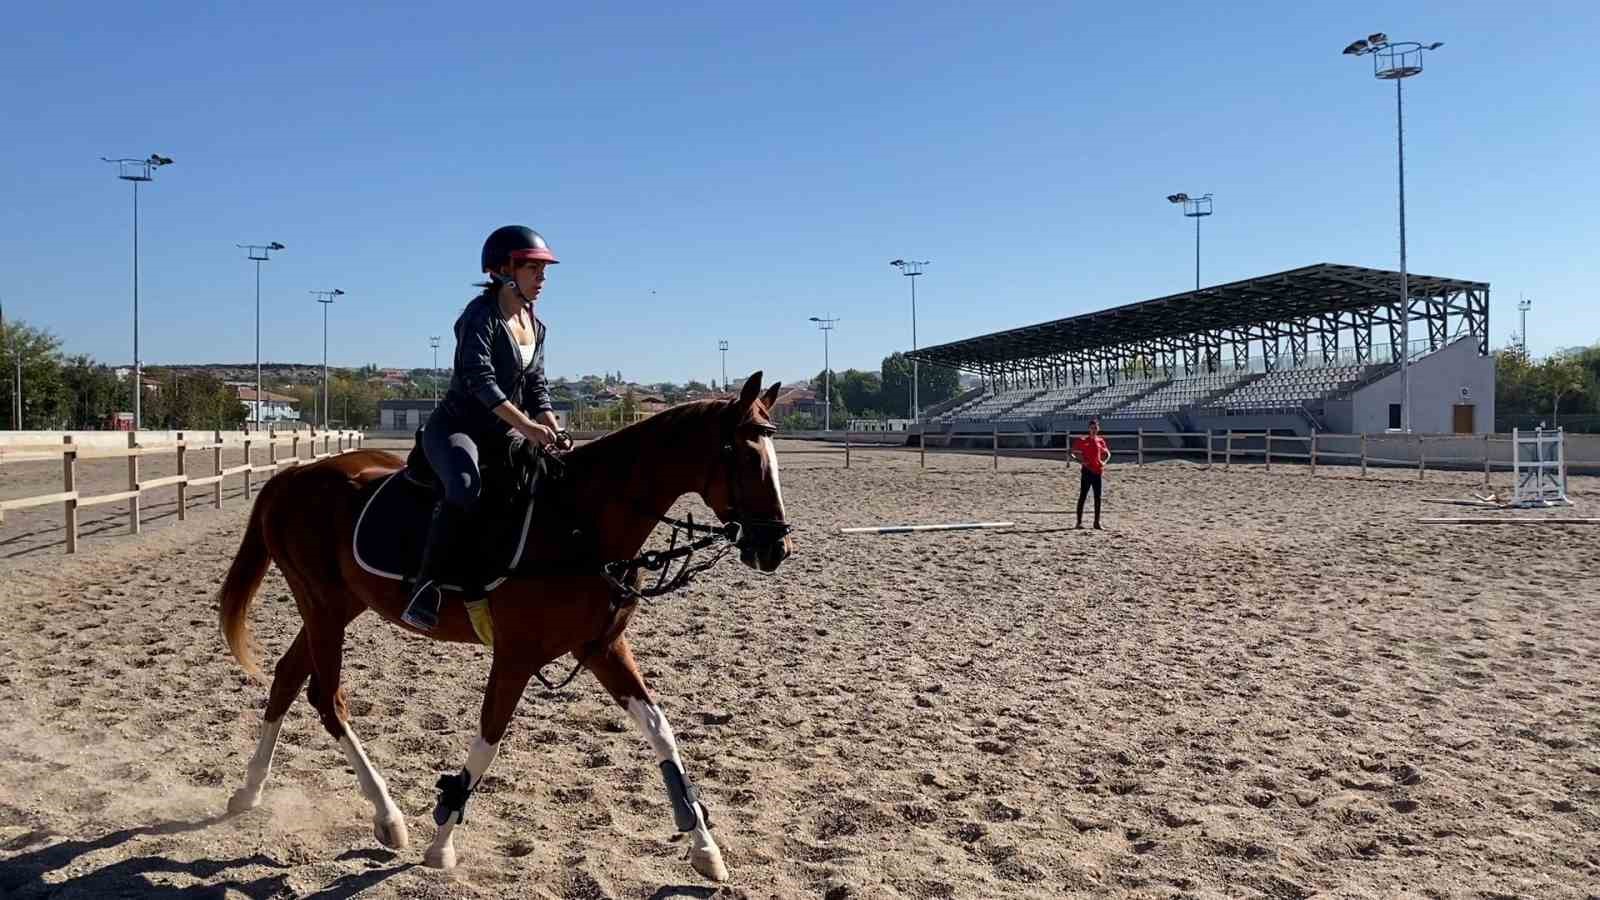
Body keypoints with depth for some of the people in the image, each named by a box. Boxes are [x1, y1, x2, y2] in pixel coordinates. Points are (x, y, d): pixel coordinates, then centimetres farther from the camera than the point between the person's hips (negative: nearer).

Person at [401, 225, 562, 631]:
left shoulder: (535, 326, 12)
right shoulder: (481, 315, -13)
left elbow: (536, 387, 12)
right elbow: (480, 381, -25)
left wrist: (554, 431, -6)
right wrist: (527, 426, -33)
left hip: (500, 434, 9)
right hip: (455, 426, -8)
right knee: (465, 487, -37)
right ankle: (426, 589, -29)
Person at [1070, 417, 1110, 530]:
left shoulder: (1100, 441, 8)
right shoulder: (1083, 440, -4)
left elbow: (1107, 454, 20)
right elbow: (1073, 453, -1)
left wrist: (1104, 462, 2)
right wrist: (1081, 460, -15)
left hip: (1098, 471, 4)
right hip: (1087, 471, -4)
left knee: (1098, 497, 6)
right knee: (1083, 496, -2)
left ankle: (1097, 522, 13)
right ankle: (1079, 522, 2)